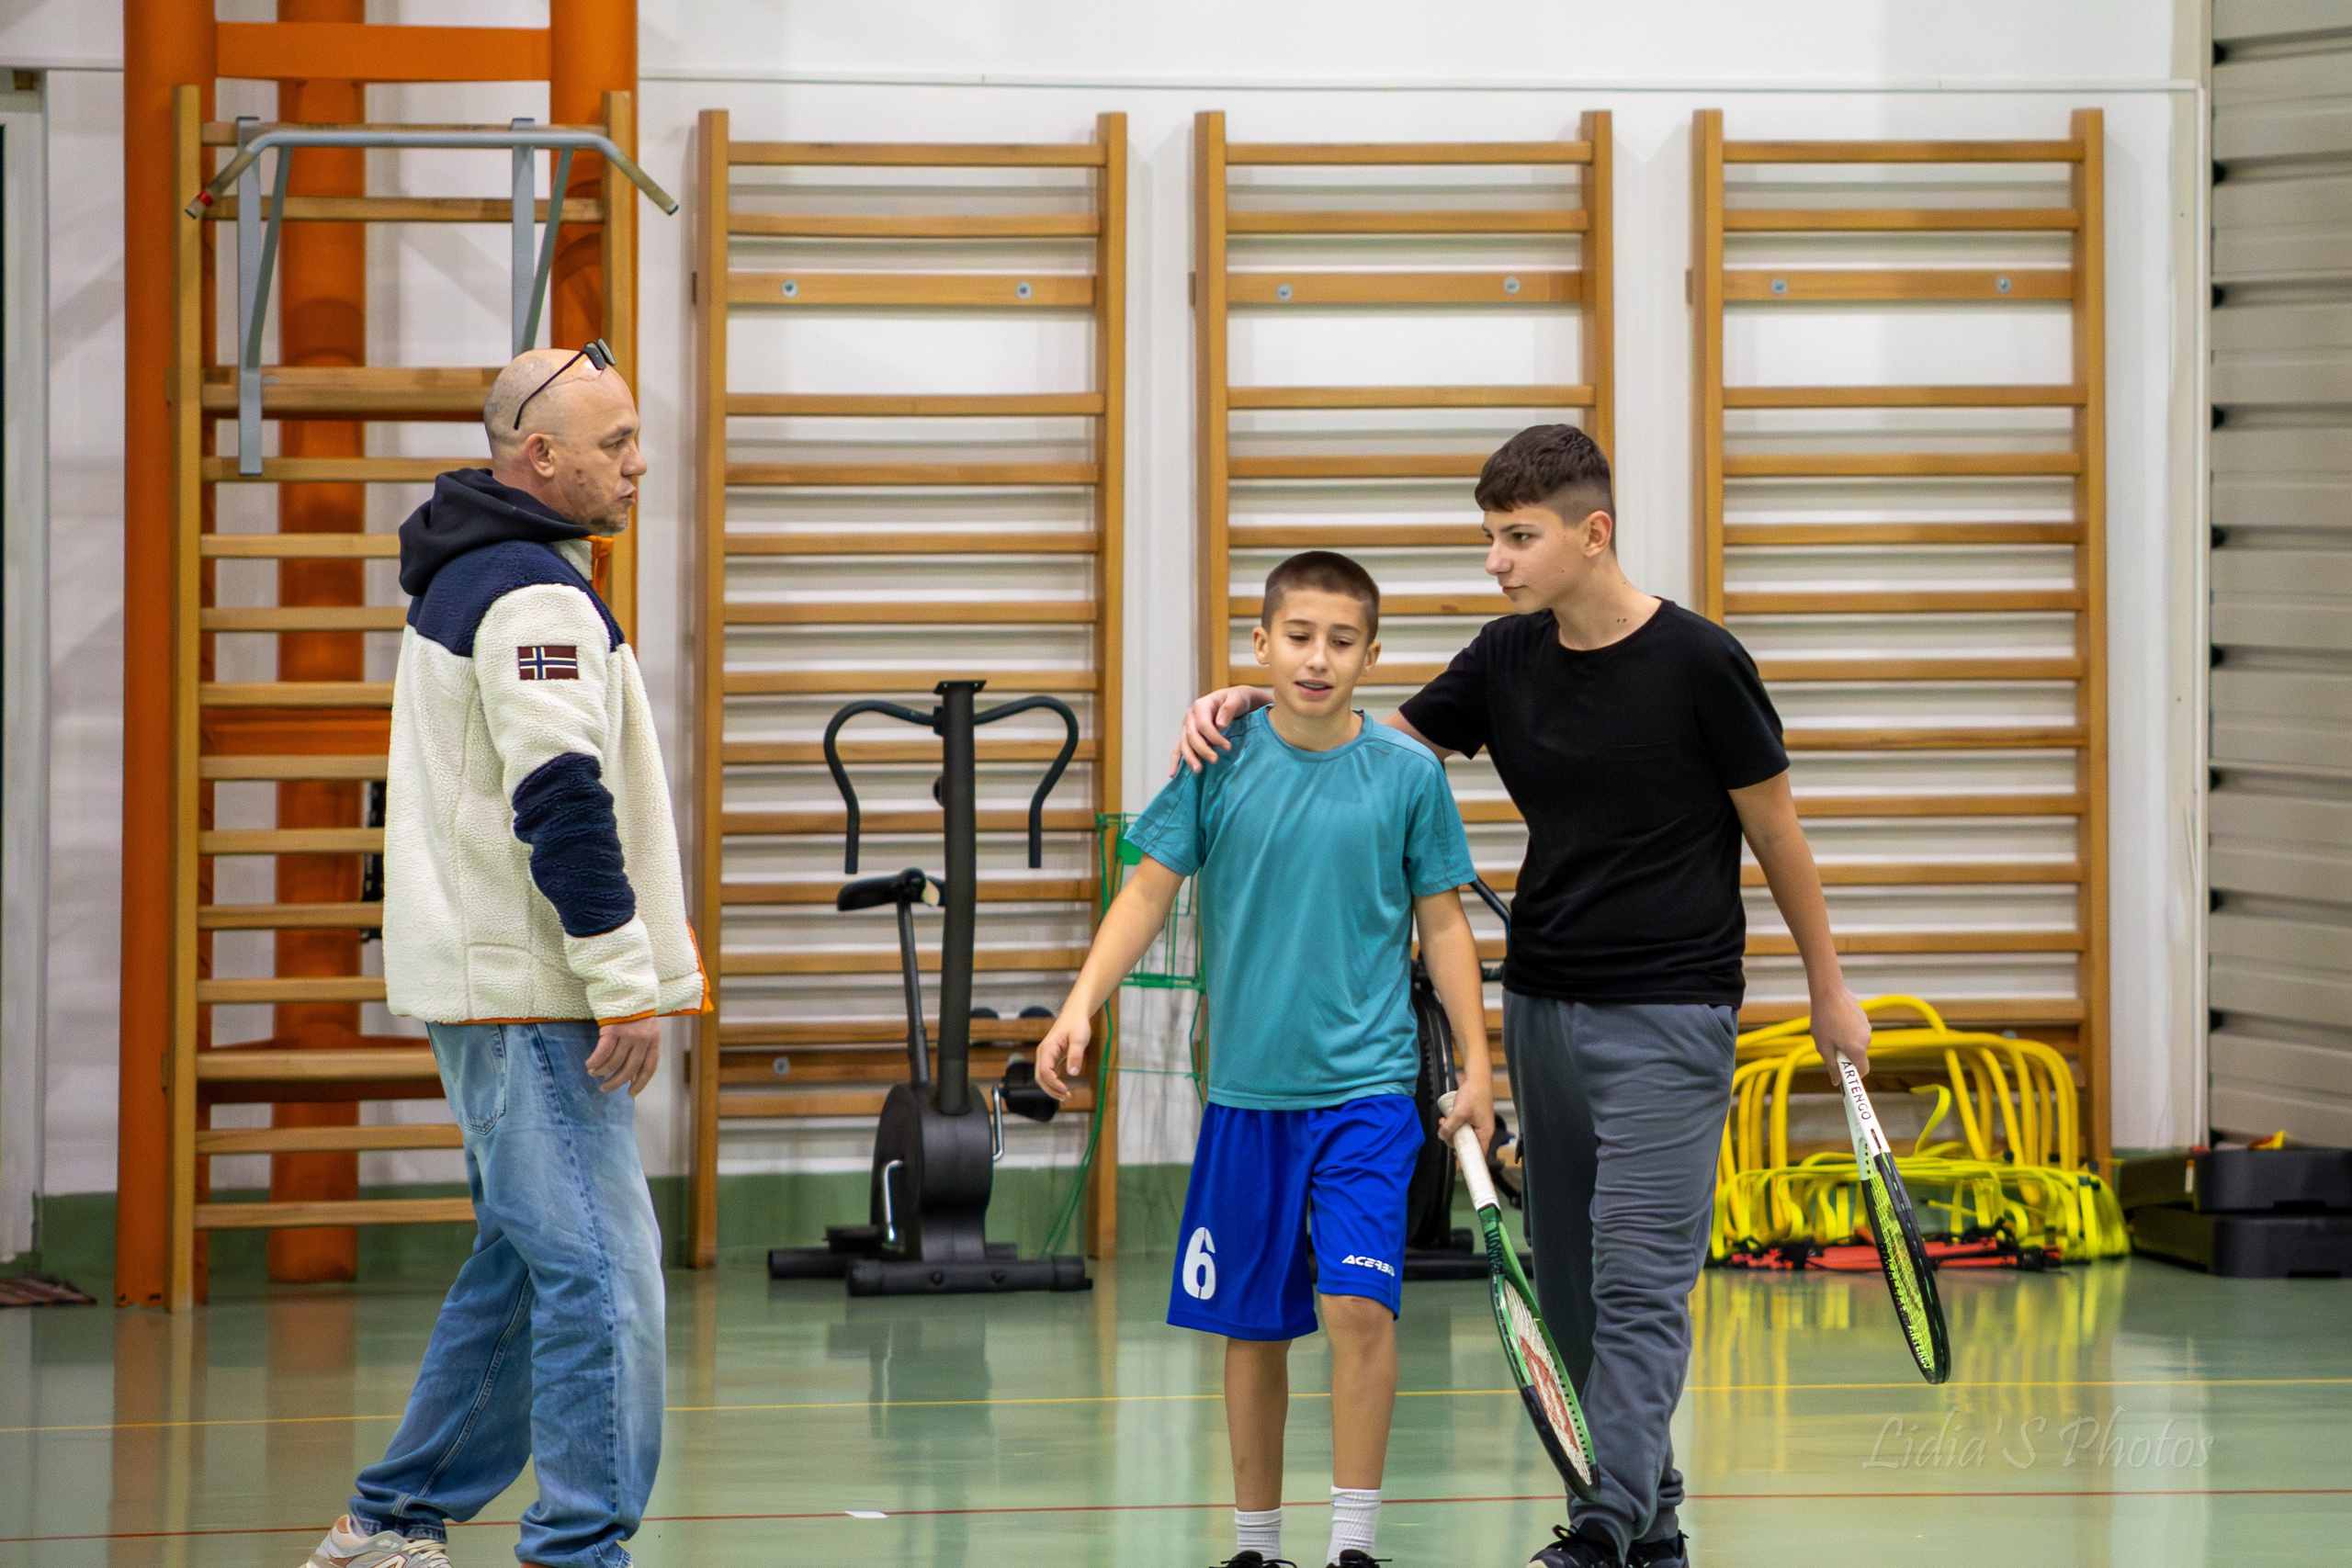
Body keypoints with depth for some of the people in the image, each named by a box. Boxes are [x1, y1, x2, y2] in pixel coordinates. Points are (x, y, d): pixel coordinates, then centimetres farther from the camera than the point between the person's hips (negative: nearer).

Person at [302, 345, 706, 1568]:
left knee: (520, 1262, 17)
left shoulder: (465, 579, 19)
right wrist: (628, 982, -20)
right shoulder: (534, 596, -15)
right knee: (599, 1272, -11)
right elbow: (565, 801, -22)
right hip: (530, 995, -11)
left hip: (487, 984, 11)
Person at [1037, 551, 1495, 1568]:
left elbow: (1442, 924, 6)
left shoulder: (1409, 774, -1)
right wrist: (1081, 1006, -11)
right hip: (1247, 1091, 2)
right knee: (1252, 1329, 9)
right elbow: (1149, 891, 1)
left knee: (1358, 1303, -17)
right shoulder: (1220, 759, 0)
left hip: (1366, 1084, -2)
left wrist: (1476, 1064, 2)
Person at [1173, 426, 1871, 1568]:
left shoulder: (1697, 662, -10)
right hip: (1541, 1003, 6)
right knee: (1567, 1284, 7)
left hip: (1667, 1012, -6)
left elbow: (1773, 828, 0)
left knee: (1637, 1282, -12)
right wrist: (1255, 705, -3)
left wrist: (1827, 990, 8)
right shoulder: (1506, 662, 5)